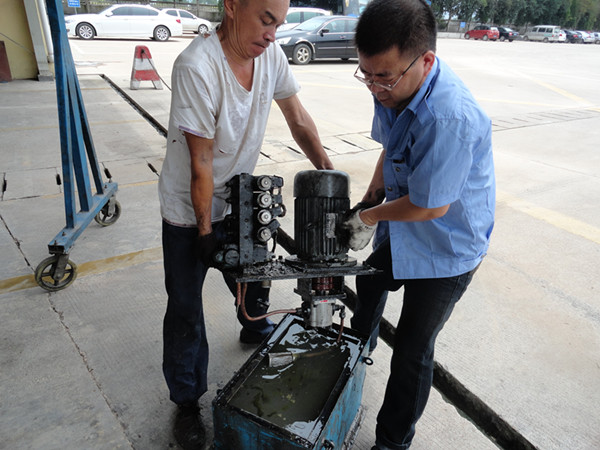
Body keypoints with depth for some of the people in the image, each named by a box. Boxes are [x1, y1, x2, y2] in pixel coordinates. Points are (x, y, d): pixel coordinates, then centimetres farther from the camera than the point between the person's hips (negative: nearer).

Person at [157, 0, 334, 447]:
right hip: (189, 210, -6)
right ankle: (187, 401, 28)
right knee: (185, 309, 6)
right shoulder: (197, 66, -28)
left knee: (253, 276, 24)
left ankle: (256, 330, 57)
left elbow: (299, 120, -1)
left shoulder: (271, 54, -9)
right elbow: (201, 163, -25)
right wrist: (205, 230, -17)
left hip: (239, 199, 6)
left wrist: (329, 174, -7)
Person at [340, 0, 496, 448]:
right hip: (399, 228, 9)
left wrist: (371, 215, -15)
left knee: (412, 349, 3)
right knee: (370, 283, 31)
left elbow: (430, 206, -30)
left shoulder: (451, 118, -39)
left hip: (446, 251, -8)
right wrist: (372, 195, -3)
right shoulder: (393, 86, -11)